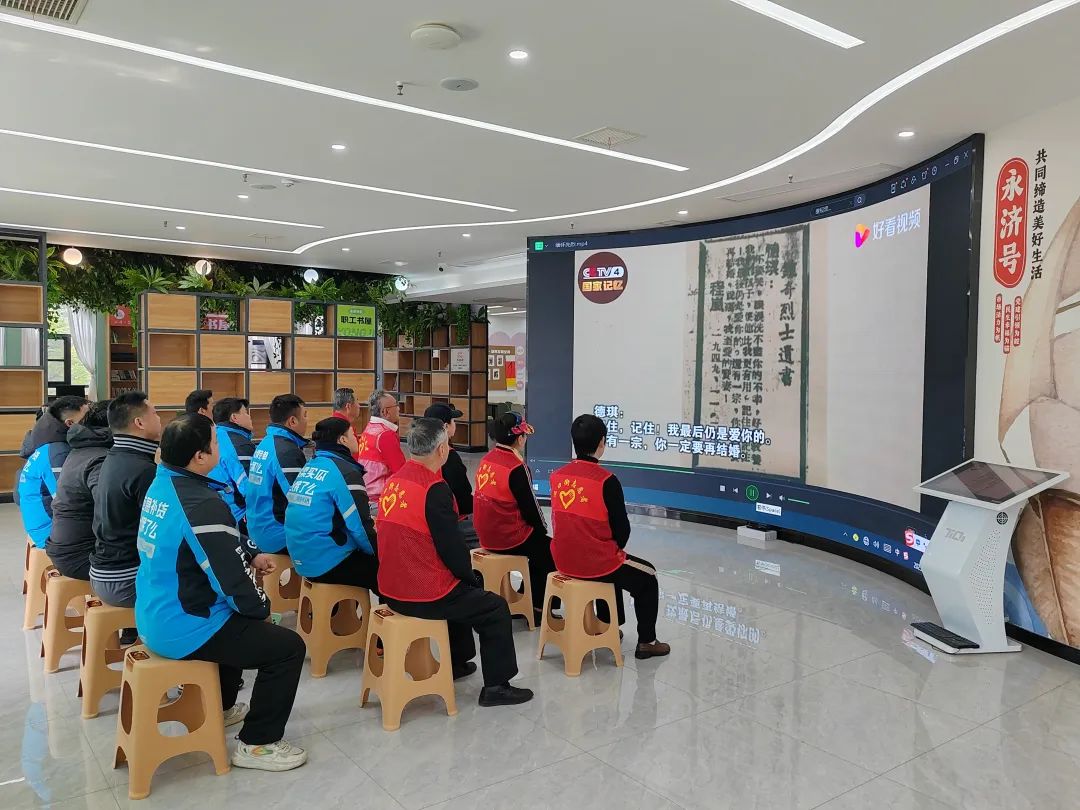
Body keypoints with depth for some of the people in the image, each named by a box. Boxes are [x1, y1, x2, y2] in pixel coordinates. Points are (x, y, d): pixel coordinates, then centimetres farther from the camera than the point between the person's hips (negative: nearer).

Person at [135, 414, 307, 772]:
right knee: (289, 646, -3)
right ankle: (256, 744, 8)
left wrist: (251, 554, 9)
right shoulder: (201, 505, -28)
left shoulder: (161, 485, 2)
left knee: (241, 618, 33)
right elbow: (233, 581, -23)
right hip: (184, 631, -10)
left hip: (153, 618, 10)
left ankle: (222, 706, 46)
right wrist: (262, 607, -6)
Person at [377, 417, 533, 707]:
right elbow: (452, 547, -18)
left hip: (390, 590, 9)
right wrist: (470, 575, 3)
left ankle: (457, 662, 42)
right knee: (497, 609, 9)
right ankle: (496, 687, 16)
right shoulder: (434, 490, -21)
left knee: (465, 589, 32)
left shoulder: (394, 481, 4)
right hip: (425, 596, -8)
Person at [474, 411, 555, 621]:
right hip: (511, 539, -8)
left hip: (487, 536, 8)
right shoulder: (516, 468, -20)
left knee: (539, 546, 27)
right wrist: (544, 530, 5)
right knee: (553, 552, 13)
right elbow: (530, 508, -11)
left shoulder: (487, 460, 1)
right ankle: (538, 606, 22)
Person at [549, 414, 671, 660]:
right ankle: (646, 642, 25)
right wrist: (616, 550, 12)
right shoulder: (607, 480, -18)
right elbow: (622, 528, -11)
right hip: (596, 562, -6)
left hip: (564, 561, 6)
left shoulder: (557, 476, -2)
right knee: (647, 577, 20)